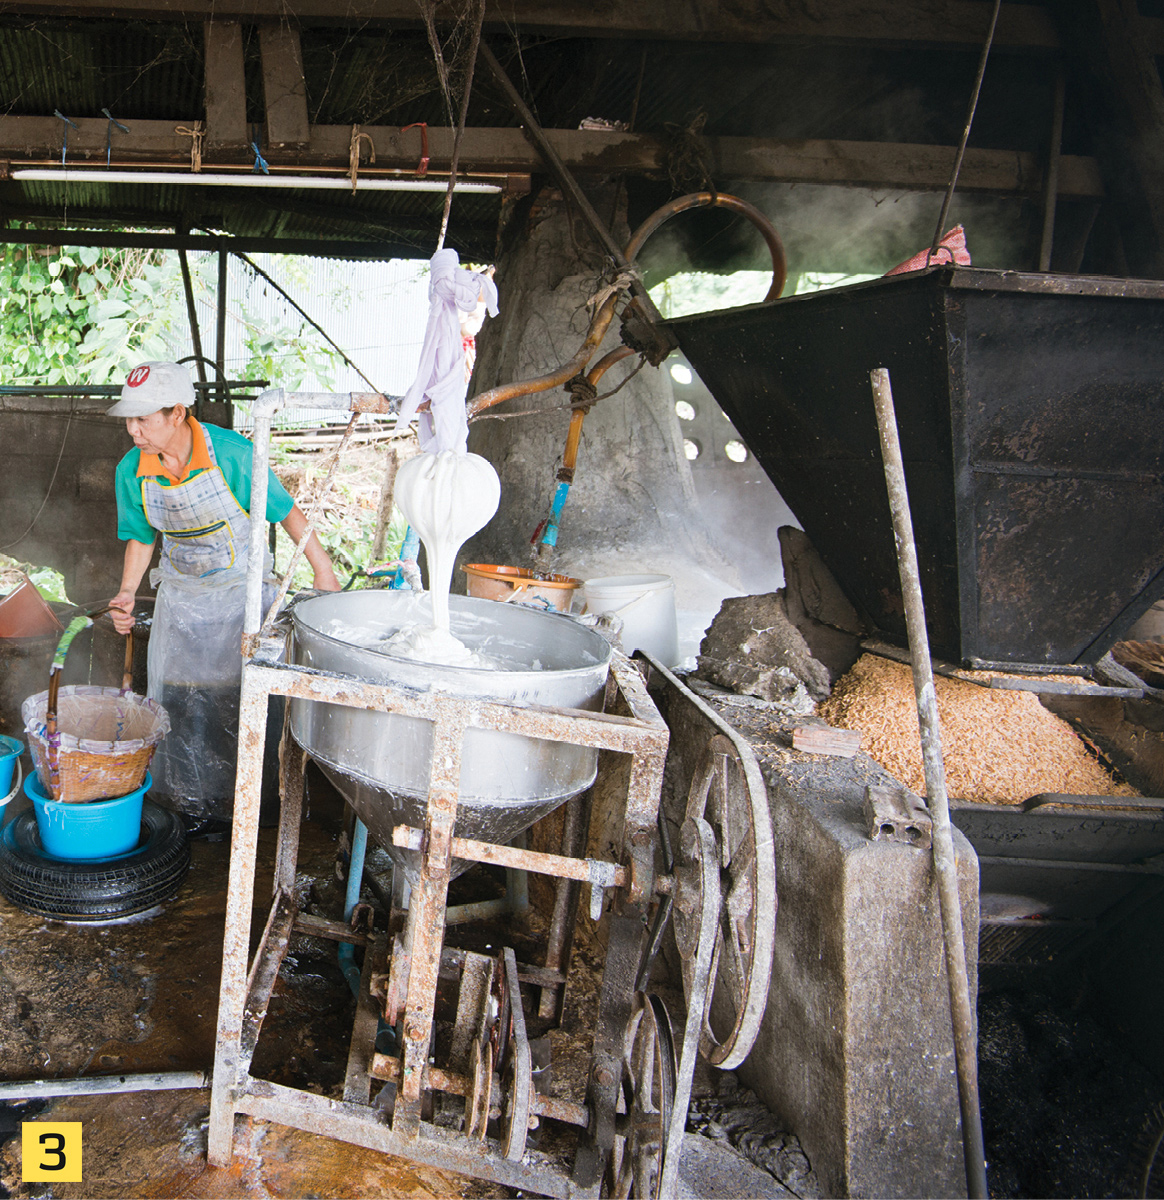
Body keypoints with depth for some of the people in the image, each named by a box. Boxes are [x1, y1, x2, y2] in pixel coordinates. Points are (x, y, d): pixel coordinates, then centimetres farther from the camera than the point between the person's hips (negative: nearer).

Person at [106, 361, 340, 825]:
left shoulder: (233, 454, -22)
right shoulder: (131, 471, -9)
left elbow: (286, 511, -11)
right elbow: (141, 537, 8)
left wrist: (323, 571, -9)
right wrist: (126, 594, -5)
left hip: (241, 591, -4)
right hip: (179, 595, 4)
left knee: (239, 703, 1)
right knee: (177, 701, 8)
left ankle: (238, 802, 18)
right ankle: (183, 801, 25)